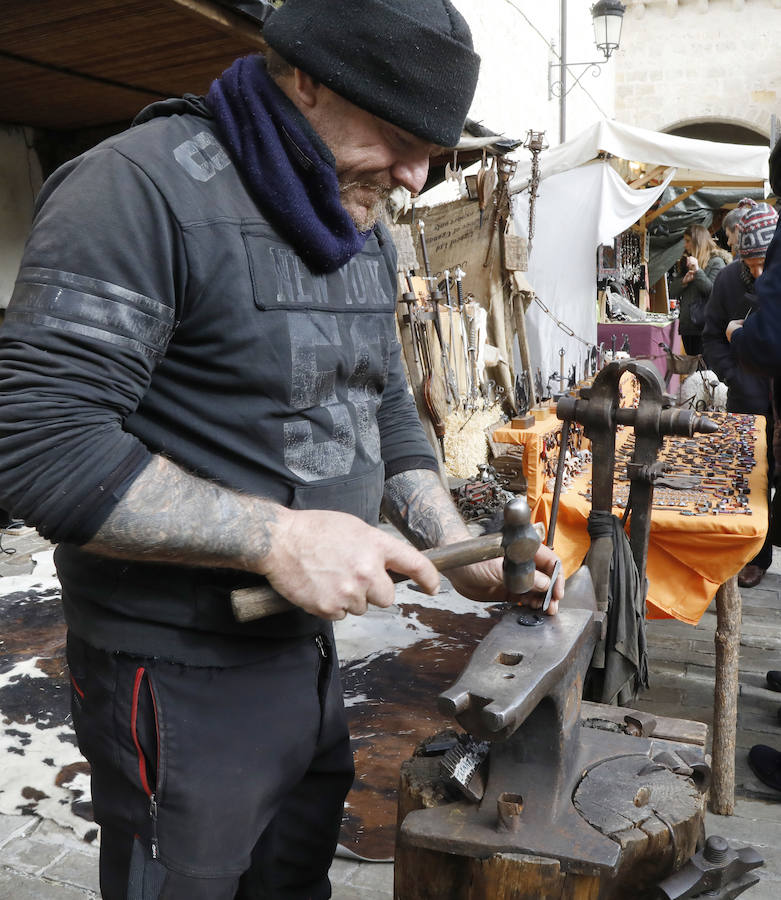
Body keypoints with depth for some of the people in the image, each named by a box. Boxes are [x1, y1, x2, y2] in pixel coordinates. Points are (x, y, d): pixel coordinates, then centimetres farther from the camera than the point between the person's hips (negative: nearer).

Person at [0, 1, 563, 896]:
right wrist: (277, 538, -28)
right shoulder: (141, 189, -19)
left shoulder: (363, 234, 7)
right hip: (180, 678, -7)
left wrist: (464, 557, 3)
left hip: (307, 646, 8)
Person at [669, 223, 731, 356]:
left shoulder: (716, 262, -3)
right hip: (687, 325, 7)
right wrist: (684, 281, -6)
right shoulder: (687, 262, 18)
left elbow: (713, 291, -14)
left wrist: (697, 271, -18)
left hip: (704, 326, -7)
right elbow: (672, 291, 13)